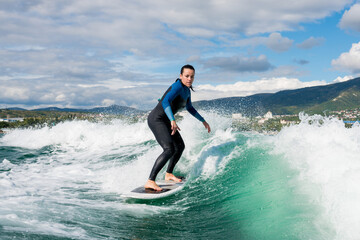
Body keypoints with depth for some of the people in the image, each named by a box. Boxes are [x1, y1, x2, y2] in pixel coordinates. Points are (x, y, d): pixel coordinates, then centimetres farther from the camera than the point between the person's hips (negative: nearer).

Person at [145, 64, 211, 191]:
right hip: (156, 119, -10)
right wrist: (173, 120, -46)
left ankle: (168, 174, 32)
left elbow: (189, 108, 28)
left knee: (180, 146, 19)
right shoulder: (177, 86, -18)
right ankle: (150, 181, -26)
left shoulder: (187, 90, 12)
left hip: (165, 122, 10)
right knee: (169, 149, -24)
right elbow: (165, 102, -33)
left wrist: (203, 121, 31)